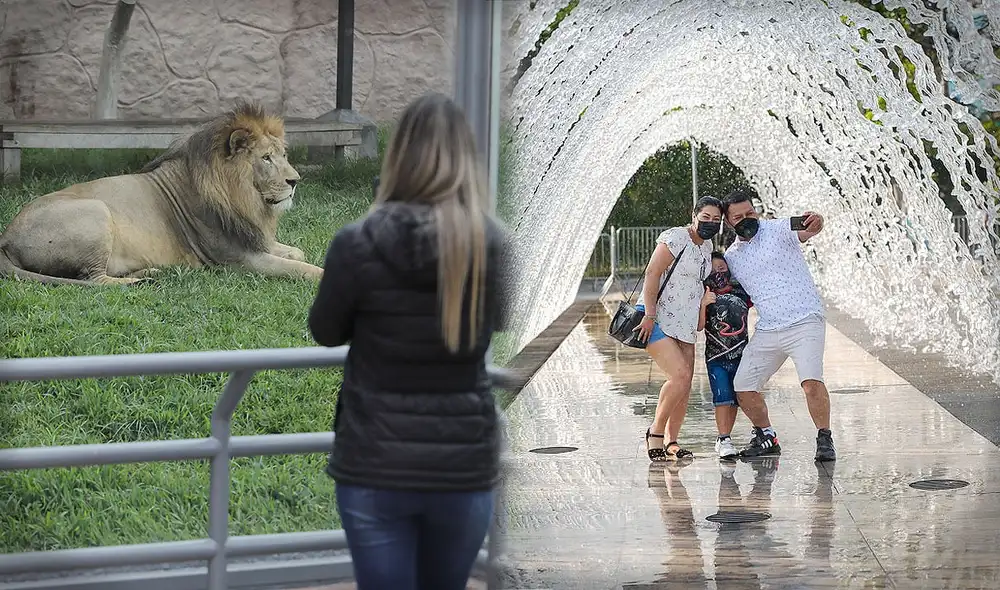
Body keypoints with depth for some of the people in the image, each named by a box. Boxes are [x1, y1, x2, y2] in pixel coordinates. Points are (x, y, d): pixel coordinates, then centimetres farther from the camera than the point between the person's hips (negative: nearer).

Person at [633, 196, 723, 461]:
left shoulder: (706, 245, 13)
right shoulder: (676, 237, -13)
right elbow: (652, 273, -18)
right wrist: (649, 316, -22)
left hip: (684, 325, 9)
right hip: (657, 320, -9)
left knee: (685, 387, 2)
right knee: (680, 376, -20)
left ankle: (671, 442, 11)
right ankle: (655, 432, -6)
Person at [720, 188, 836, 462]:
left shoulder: (778, 230, -3)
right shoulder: (731, 256, 14)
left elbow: (807, 229, -23)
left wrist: (815, 222, -49)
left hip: (805, 323, -6)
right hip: (766, 331, 6)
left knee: (811, 381, -24)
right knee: (743, 387, 3)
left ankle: (824, 440, -11)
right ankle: (766, 437, 24)